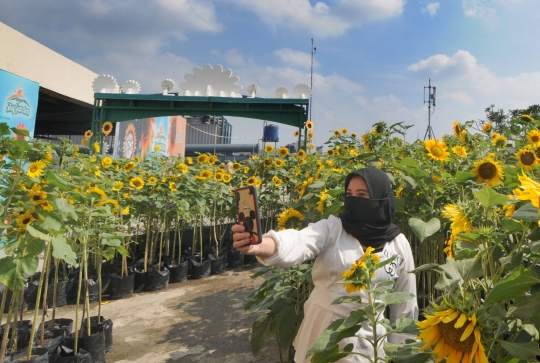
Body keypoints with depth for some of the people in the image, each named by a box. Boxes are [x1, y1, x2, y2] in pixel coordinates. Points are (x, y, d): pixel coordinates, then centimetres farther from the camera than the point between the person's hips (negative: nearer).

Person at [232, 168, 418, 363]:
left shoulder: (399, 244, -4)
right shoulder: (331, 228, -9)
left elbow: (405, 305, 4)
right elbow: (297, 242, -29)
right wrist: (259, 246, -49)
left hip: (367, 341, 1)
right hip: (322, 333, 0)